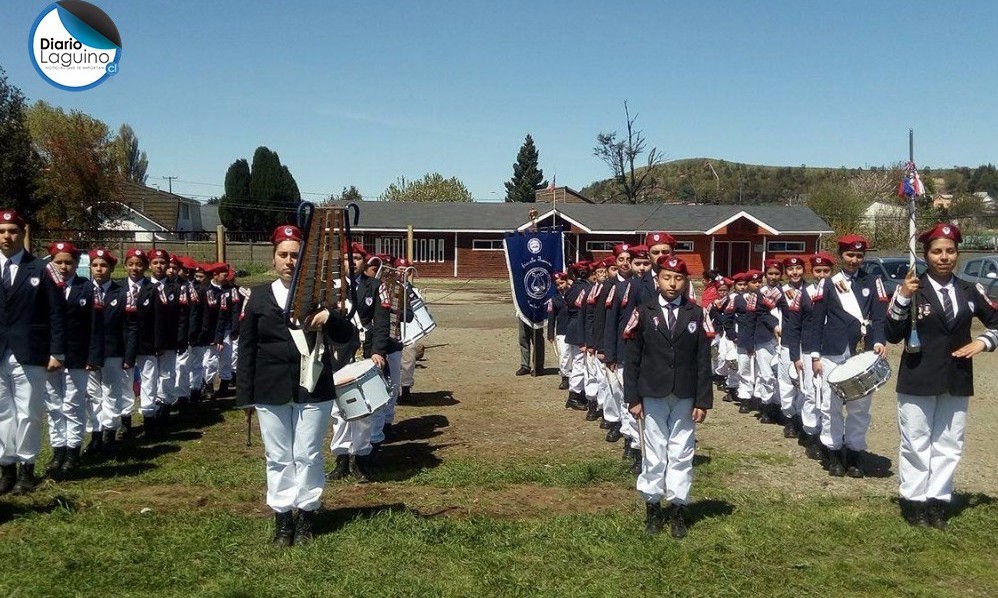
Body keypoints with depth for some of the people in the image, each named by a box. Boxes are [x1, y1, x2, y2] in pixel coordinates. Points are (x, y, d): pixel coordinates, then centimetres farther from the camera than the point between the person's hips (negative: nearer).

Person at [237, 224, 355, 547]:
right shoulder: (259, 296, 4)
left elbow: (346, 336, 0)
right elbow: (247, 348, 5)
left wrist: (328, 317, -22)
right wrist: (246, 395, 2)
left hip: (313, 388, -1)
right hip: (271, 391, 1)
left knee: (308, 455, 6)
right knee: (278, 457, 9)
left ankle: (305, 514, 20)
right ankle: (282, 517, 21)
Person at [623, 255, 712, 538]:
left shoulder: (696, 314, 2)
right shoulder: (643, 313, 0)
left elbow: (704, 361, 1)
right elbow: (632, 359, 1)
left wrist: (703, 401, -3)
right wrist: (633, 398, -3)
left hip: (685, 397, 1)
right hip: (652, 396, 0)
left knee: (681, 454, 7)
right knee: (654, 453, 6)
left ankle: (678, 509, 17)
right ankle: (653, 506, 18)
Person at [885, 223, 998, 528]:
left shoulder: (971, 291, 4)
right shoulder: (911, 288, -6)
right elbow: (893, 336, -11)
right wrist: (903, 297, -22)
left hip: (957, 381, 4)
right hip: (917, 380, -4)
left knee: (948, 445, 10)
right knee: (916, 443, 5)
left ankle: (937, 500, 21)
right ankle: (914, 500, 16)